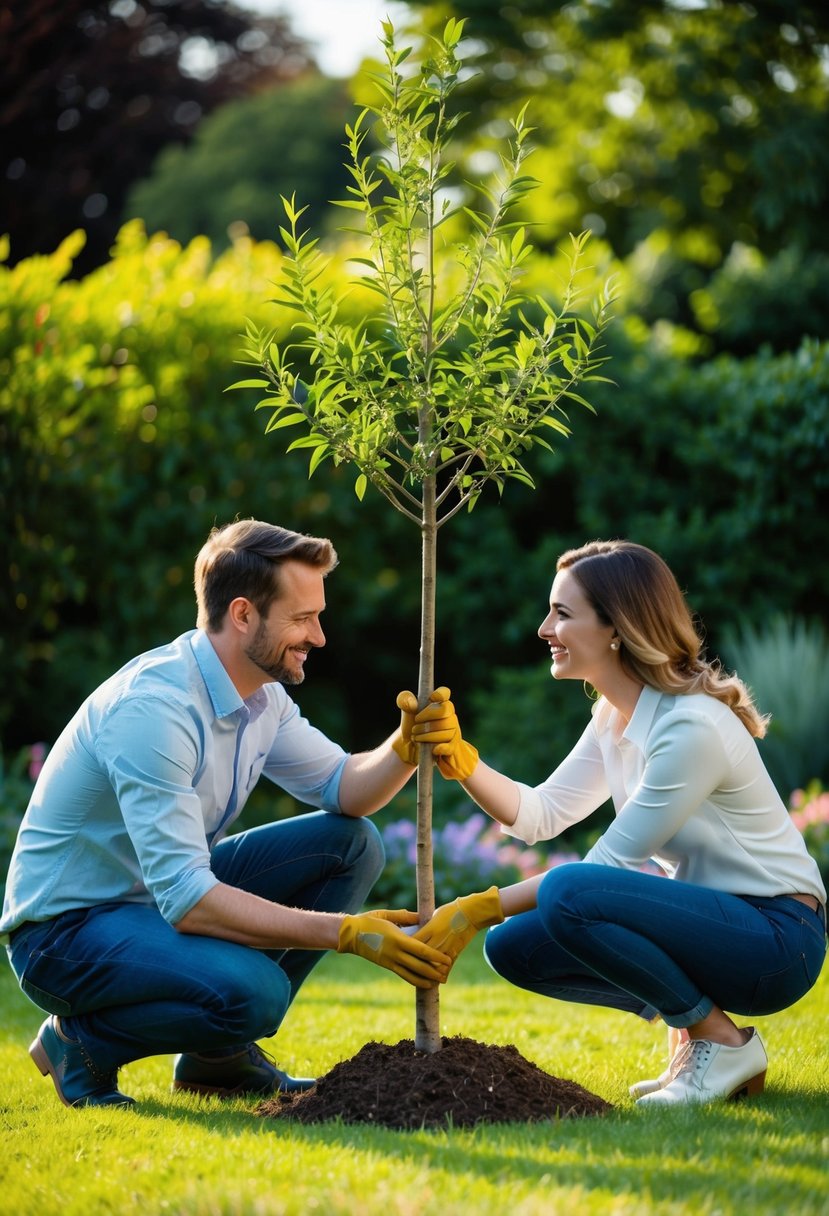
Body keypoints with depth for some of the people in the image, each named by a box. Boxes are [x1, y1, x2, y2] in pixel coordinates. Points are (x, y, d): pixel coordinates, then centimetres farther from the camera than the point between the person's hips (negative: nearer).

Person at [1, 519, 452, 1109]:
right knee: (251, 990, -34)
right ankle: (83, 1040, -5)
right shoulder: (154, 707, -29)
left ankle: (219, 1054, 7)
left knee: (352, 844, 0)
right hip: (65, 927, -9)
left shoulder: (261, 694, 1)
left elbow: (343, 789, 7)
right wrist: (347, 932, -35)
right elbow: (185, 900, -34)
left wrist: (407, 748, -16)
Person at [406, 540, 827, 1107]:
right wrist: (459, 758, -11)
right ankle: (691, 1033, 9)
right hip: (709, 917, 9)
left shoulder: (693, 727, -22)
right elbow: (541, 815, 6)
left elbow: (609, 864, -21)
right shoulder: (614, 718, 7)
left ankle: (723, 1043, -11)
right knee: (513, 947, -2)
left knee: (568, 892, -30)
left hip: (779, 938, -9)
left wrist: (478, 909, -18)